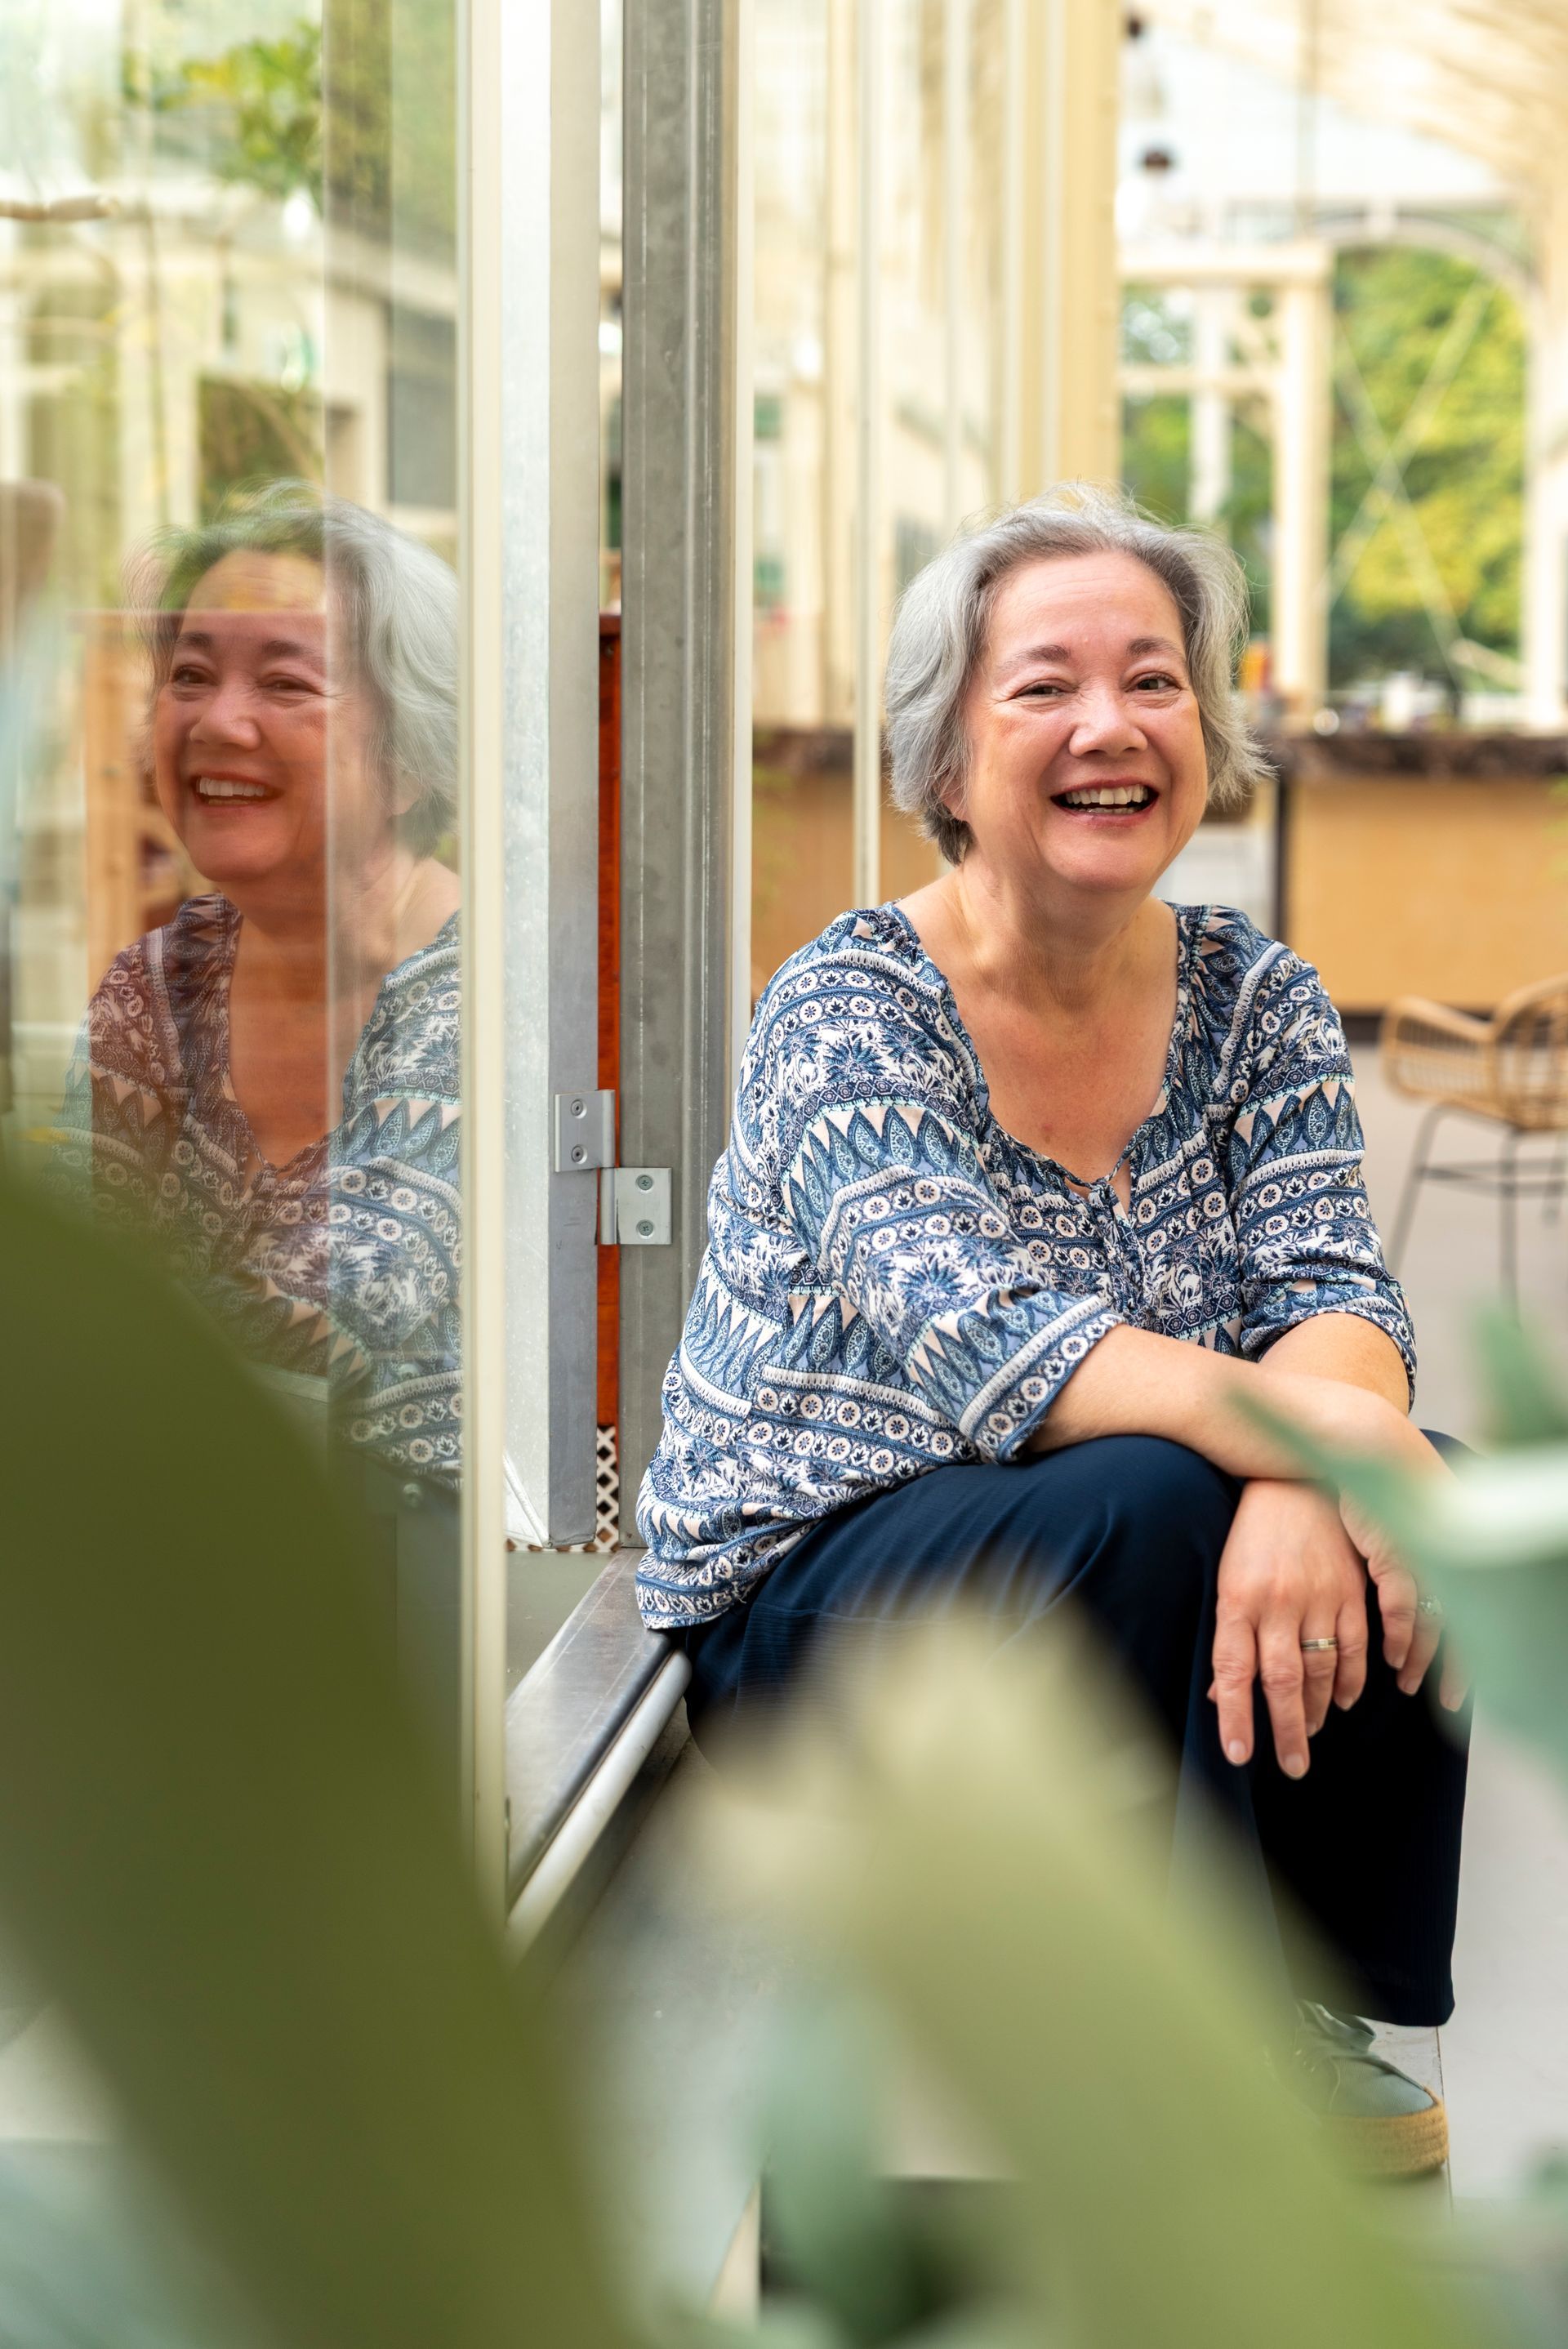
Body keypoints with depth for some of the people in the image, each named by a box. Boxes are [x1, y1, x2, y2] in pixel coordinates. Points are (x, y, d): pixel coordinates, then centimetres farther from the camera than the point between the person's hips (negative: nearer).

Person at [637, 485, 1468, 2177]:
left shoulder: (1253, 1001, 3)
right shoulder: (851, 1010, -14)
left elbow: (1331, 1297, -10)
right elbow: (981, 1346, -28)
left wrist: (1302, 1489, -35)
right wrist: (1298, 1429, -44)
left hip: (1131, 1595, 5)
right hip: (808, 1613, -5)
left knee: (1419, 1511, -22)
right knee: (1160, 1501, -32)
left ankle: (1305, 2001, -6)